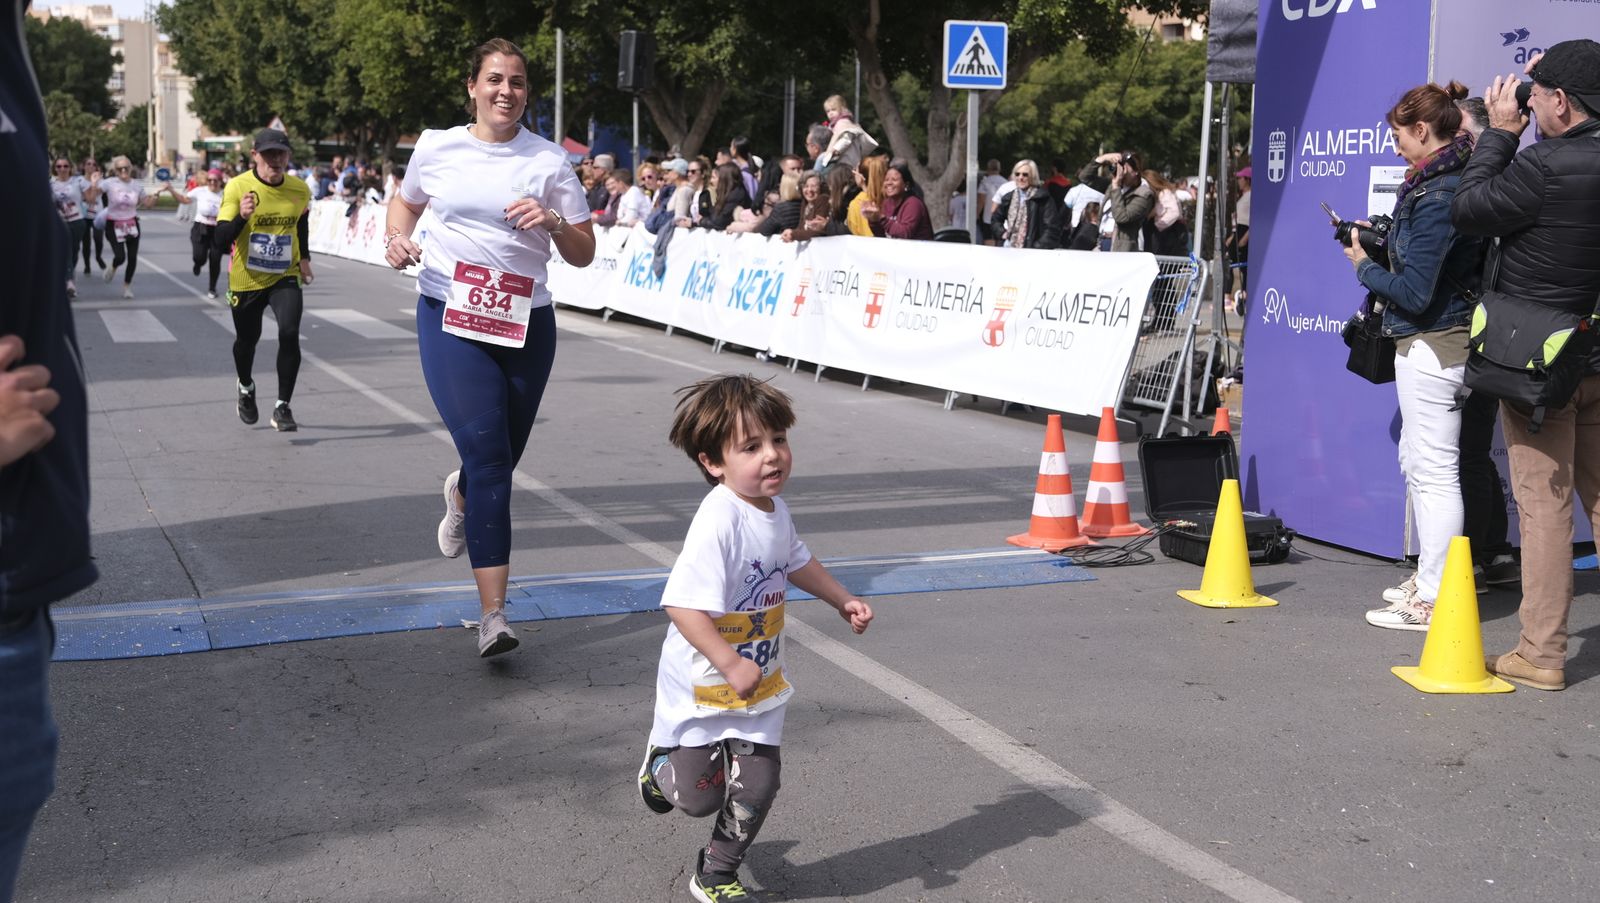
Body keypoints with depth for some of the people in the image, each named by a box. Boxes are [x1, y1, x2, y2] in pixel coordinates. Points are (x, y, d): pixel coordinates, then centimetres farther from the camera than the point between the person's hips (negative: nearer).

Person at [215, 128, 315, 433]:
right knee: (247, 340, 17)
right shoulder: (237, 187, -17)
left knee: (289, 334, -21)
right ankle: (245, 388, 49)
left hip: (285, 277, 1)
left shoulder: (300, 190, -6)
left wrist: (304, 257, 17)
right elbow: (219, 241, -23)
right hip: (246, 280, -1)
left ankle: (282, 408, -11)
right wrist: (241, 217, -39)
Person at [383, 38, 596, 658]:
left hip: (525, 325, 2)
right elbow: (405, 203, 22)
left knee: (500, 459, 11)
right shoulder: (437, 147, 3)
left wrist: (553, 223, -17)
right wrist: (396, 238, 1)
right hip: (451, 319, -2)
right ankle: (493, 616, -13)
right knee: (487, 453, -14)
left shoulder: (549, 161, 1)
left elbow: (583, 254, 3)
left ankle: (460, 494, 53)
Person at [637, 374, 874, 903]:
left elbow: (794, 561, 20)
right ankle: (661, 760, 44)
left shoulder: (773, 508, -2)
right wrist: (730, 664, -37)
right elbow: (683, 605, -35)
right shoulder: (718, 522, -30)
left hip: (760, 684, 7)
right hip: (702, 684, -6)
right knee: (699, 795, 8)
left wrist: (842, 601, 20)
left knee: (757, 786, 4)